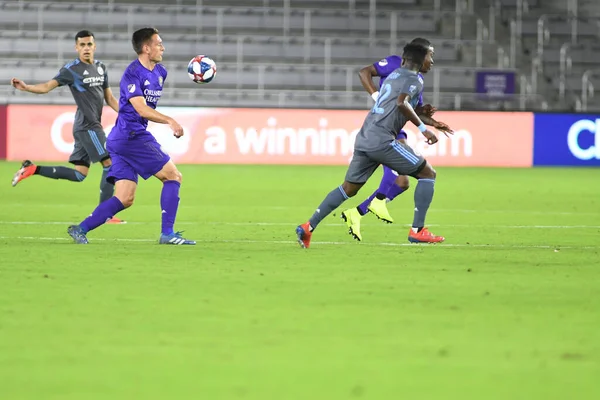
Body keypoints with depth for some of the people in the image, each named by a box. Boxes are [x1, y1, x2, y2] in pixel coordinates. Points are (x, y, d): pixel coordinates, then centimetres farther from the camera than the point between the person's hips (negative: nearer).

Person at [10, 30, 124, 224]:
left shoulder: (101, 68, 14)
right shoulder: (71, 70, -8)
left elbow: (109, 98, 20)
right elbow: (47, 86, -14)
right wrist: (26, 87, -31)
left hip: (92, 126, 8)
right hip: (87, 126, -8)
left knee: (79, 174, 8)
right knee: (110, 164, -10)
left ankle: (32, 169, 12)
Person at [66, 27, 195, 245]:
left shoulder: (160, 72, 16)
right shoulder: (132, 73, -12)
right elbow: (141, 109, -22)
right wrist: (169, 120, -30)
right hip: (132, 135, -9)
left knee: (124, 199, 3)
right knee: (173, 176, -6)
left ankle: (80, 229, -1)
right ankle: (167, 233, -6)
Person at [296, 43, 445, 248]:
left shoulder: (393, 75, 23)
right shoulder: (415, 80, -2)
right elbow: (401, 103, -19)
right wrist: (423, 128, -16)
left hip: (364, 138, 8)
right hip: (382, 139, -8)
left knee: (348, 188, 17)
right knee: (428, 174, 2)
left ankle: (308, 227, 12)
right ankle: (417, 230, -3)